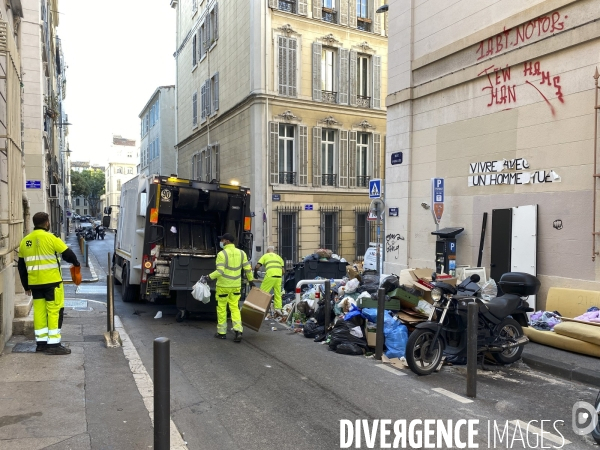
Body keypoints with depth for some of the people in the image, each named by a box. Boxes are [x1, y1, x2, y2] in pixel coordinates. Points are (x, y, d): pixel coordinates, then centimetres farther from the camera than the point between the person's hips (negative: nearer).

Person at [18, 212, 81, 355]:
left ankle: (41, 343, 19)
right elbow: (67, 254, -8)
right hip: (51, 282, -6)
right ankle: (53, 344, -1)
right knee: (54, 311, -1)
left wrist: (26, 286, 22)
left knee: (39, 311, 13)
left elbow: (21, 267, 15)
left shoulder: (25, 241, 10)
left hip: (34, 283, 6)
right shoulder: (50, 238, -10)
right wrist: (76, 263, 14)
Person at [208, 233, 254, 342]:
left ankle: (221, 332, 17)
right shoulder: (241, 253, 4)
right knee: (235, 308, 11)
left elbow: (219, 271, -20)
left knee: (221, 308, 8)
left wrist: (209, 277, -11)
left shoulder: (222, 254, -12)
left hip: (223, 285, -5)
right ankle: (238, 331, -1)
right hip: (236, 285, 5)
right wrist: (251, 280, 19)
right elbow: (248, 269, 6)